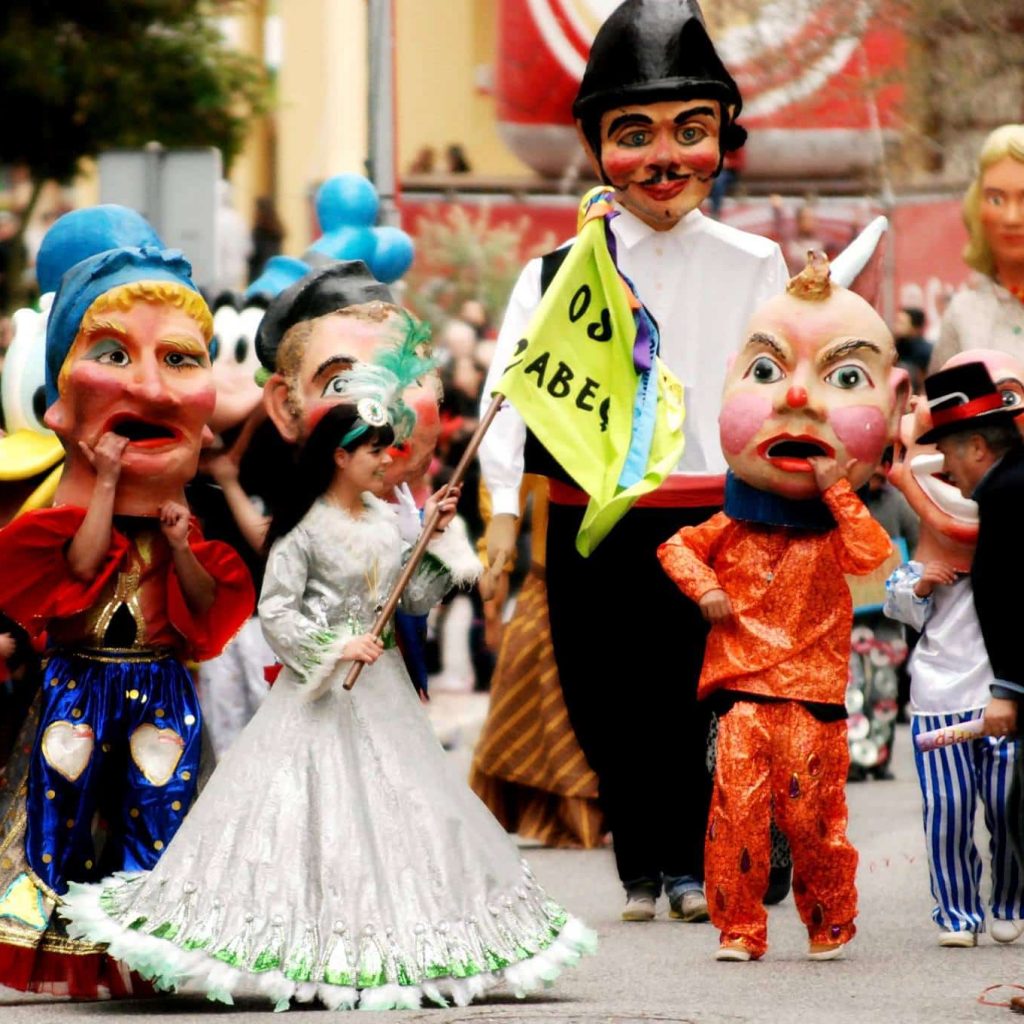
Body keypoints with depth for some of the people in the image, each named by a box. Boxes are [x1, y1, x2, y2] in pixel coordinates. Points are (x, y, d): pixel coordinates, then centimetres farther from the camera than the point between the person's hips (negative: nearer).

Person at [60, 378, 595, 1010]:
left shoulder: (388, 523, 9)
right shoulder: (306, 528, -8)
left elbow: (419, 600, 9)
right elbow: (275, 610, -11)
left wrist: (438, 539, 0)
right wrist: (337, 646, -18)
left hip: (384, 687, 6)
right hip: (321, 689, -6)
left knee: (401, 807, 2)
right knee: (314, 810, -9)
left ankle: (394, 947, 5)